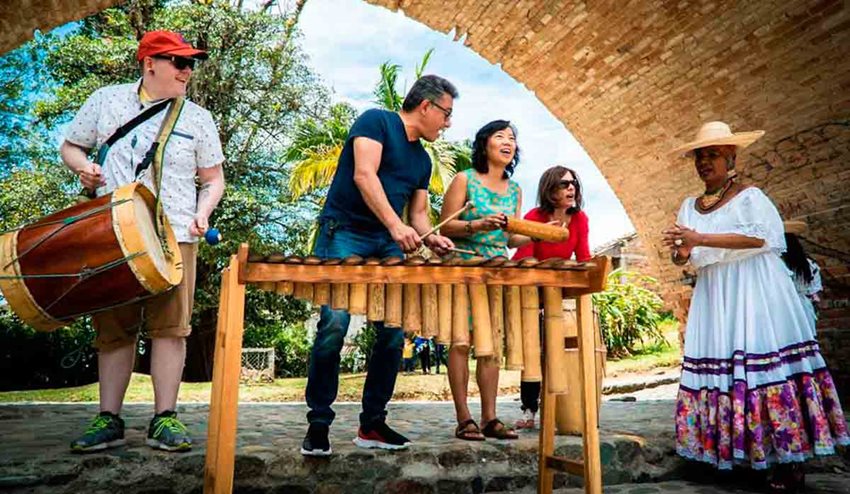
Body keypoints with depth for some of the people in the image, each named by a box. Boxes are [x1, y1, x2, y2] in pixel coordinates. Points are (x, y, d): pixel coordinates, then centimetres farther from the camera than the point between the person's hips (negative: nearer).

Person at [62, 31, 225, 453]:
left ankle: (164, 419, 4)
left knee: (169, 326, -5)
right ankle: (109, 419, 15)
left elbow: (213, 179, 13)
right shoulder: (106, 101, 12)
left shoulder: (197, 118, 10)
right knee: (113, 329, 5)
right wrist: (82, 166, -3)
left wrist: (203, 212, -6)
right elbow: (70, 146, 20)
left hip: (174, 237, -1)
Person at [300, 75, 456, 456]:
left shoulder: (423, 160, 21)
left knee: (394, 331, -1)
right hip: (344, 234, -7)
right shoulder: (376, 121, 1)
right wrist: (396, 225, -24)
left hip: (387, 246, 7)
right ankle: (318, 423, -3)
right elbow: (364, 174, -14)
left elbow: (418, 213, 22)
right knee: (334, 323, -17)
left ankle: (372, 424, 11)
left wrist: (430, 238, -1)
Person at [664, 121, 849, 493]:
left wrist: (700, 239, -21)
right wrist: (680, 251, -11)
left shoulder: (749, 196, 0)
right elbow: (683, 258, 13)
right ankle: (738, 450, 8)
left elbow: (758, 236, -17)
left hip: (753, 292, -5)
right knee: (718, 365, 0)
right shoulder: (689, 207, 15)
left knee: (764, 362, -9)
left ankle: (790, 461, -2)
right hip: (714, 298, 5)